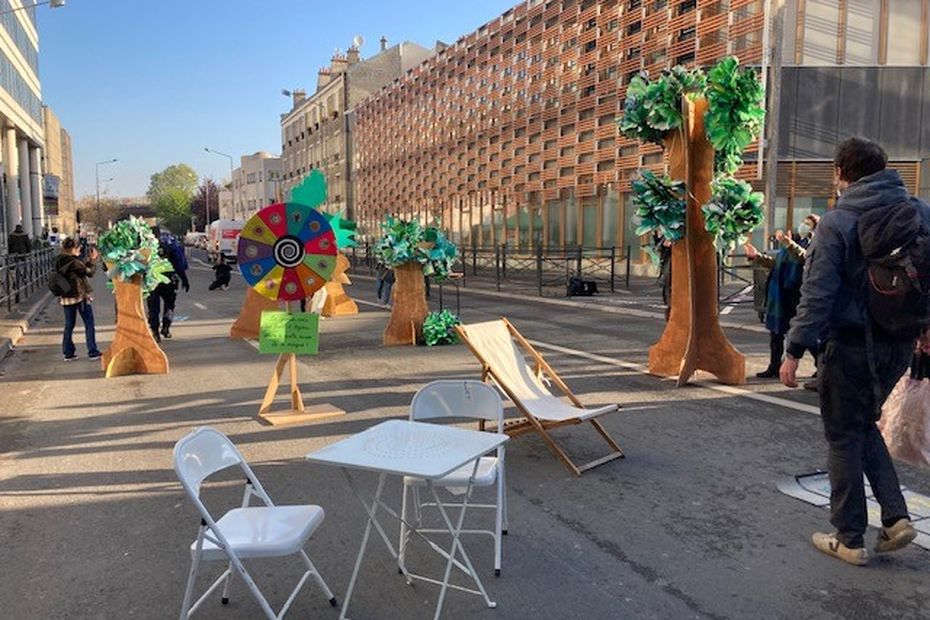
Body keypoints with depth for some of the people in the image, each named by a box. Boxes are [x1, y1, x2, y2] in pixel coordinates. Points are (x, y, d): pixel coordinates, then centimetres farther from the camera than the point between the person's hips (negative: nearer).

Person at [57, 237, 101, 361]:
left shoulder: (59, 262, 6)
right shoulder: (74, 262, -17)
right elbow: (90, 272, -8)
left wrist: (88, 260, 11)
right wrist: (93, 260, 3)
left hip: (66, 298, 7)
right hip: (81, 295, -7)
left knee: (69, 325, 13)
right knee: (89, 324, 3)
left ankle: (68, 353, 14)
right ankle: (92, 352, 5)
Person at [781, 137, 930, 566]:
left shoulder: (836, 223, -13)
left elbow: (817, 294, -18)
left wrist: (795, 350, -14)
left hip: (852, 345, -6)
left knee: (844, 437, 7)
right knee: (864, 425, 24)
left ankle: (849, 540, 16)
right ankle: (895, 517, 16)